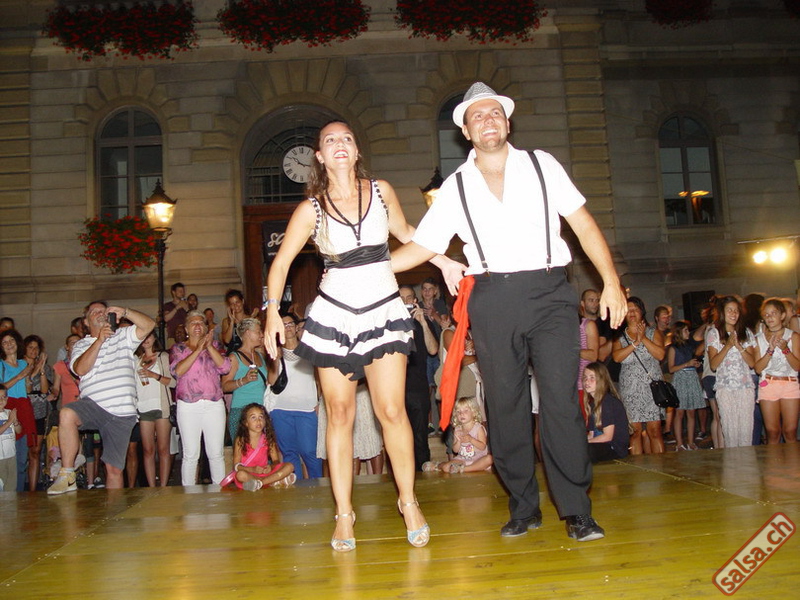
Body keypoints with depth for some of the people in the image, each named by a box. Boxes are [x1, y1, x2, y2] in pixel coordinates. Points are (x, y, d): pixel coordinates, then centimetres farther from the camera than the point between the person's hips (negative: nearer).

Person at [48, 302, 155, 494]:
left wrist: (124, 312, -10)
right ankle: (67, 476, -25)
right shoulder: (81, 345, 14)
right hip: (94, 405, -1)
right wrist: (99, 340, -11)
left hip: (122, 413, 1)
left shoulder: (123, 336, 16)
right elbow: (81, 369, -6)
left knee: (114, 468, 2)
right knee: (67, 414, -34)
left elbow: (149, 324, 2)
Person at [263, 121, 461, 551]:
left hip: (384, 311, 1)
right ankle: (344, 514, 12)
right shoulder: (311, 208, -1)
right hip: (333, 313, 0)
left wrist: (445, 262, 15)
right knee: (339, 414, 2)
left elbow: (406, 233, 19)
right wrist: (272, 311, -10)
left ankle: (409, 501, 12)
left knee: (392, 410, -7)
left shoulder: (381, 191, 3)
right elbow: (281, 261, 1)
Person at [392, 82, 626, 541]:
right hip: (494, 300, 2)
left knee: (561, 399, -10)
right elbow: (421, 248, 11)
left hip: (550, 292, -1)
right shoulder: (456, 187, 11)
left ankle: (577, 510, 1)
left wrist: (611, 281, -3)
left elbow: (584, 224, 6)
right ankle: (524, 507, 19)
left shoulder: (541, 165, 9)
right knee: (505, 405, 5)